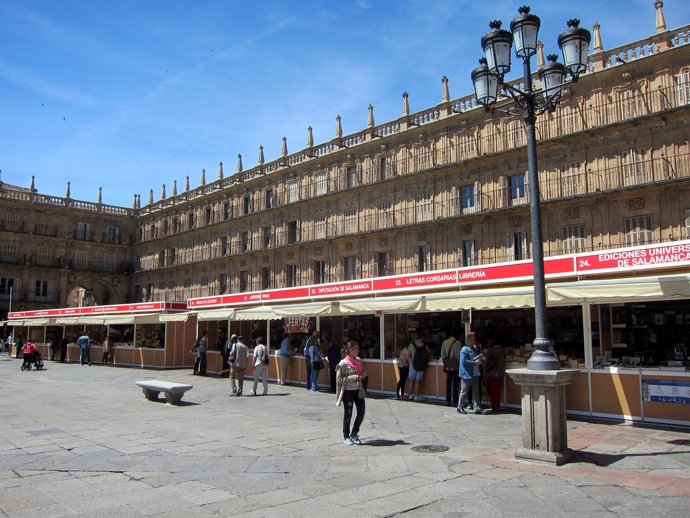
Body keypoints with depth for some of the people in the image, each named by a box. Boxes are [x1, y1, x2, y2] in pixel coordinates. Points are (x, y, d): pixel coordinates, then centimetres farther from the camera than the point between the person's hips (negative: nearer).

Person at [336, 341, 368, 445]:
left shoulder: (359, 361, 4)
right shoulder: (343, 364, -13)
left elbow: (364, 371, 19)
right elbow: (339, 379, -14)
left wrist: (362, 376, -4)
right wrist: (351, 378, -23)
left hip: (358, 390, 6)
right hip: (348, 391, -6)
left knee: (361, 412, 5)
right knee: (347, 414, 4)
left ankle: (354, 434, 22)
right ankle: (346, 436, 19)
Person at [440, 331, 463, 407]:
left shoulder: (444, 343, 4)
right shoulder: (458, 343, -11)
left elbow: (442, 355, 6)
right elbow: (459, 355, -11)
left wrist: (445, 364, 13)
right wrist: (459, 364, -1)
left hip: (448, 366, 4)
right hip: (455, 366, -4)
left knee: (448, 383, 11)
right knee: (455, 384, 1)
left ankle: (448, 400, 15)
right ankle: (455, 401, 2)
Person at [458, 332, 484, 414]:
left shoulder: (474, 349, 15)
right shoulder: (464, 350, -11)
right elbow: (464, 361, -20)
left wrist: (481, 361, 4)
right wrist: (475, 363, -22)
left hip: (475, 374, 8)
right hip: (467, 374, -8)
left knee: (476, 391, 7)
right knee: (464, 391, 2)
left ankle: (477, 408, 11)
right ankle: (460, 407, 13)